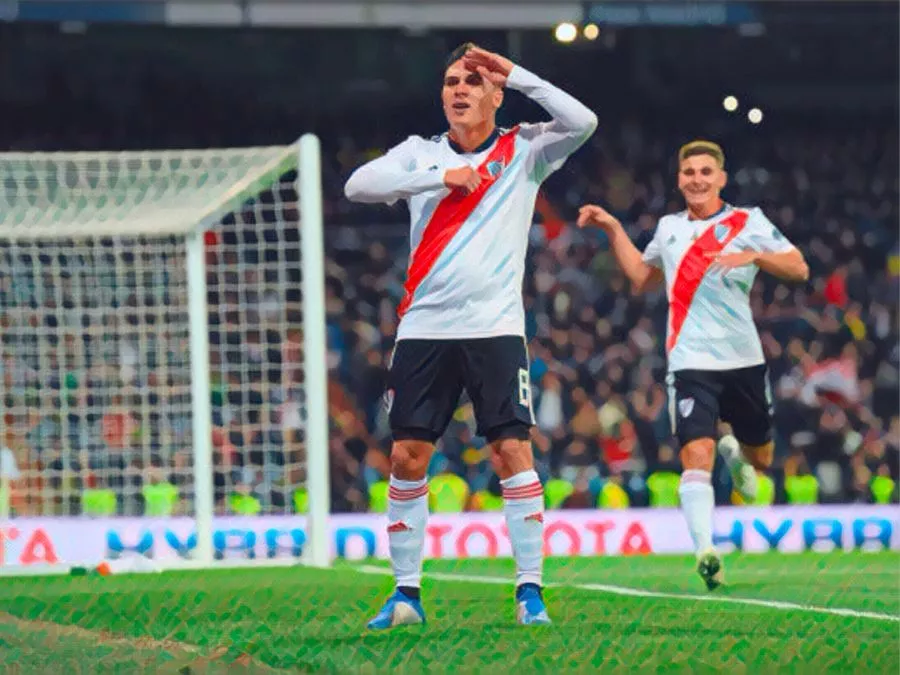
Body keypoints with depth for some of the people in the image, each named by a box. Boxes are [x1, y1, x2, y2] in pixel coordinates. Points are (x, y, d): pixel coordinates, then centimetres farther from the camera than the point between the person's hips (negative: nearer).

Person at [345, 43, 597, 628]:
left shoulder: (522, 151, 5)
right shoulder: (420, 153, 9)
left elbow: (582, 123, -12)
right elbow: (357, 185, -7)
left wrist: (515, 73, -10)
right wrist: (439, 178, -15)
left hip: (495, 327, -2)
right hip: (424, 329, 2)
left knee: (513, 451, -11)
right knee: (407, 457, -1)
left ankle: (530, 591, -6)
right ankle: (407, 592, 8)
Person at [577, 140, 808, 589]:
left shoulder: (748, 223, 1)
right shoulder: (669, 228, 12)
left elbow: (799, 269, -4)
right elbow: (642, 277, 29)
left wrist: (753, 256, -20)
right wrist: (614, 231, 21)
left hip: (743, 361, 0)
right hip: (691, 363, 0)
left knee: (760, 459, 15)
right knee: (696, 455, -20)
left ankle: (733, 451, 50)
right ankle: (705, 550, -25)